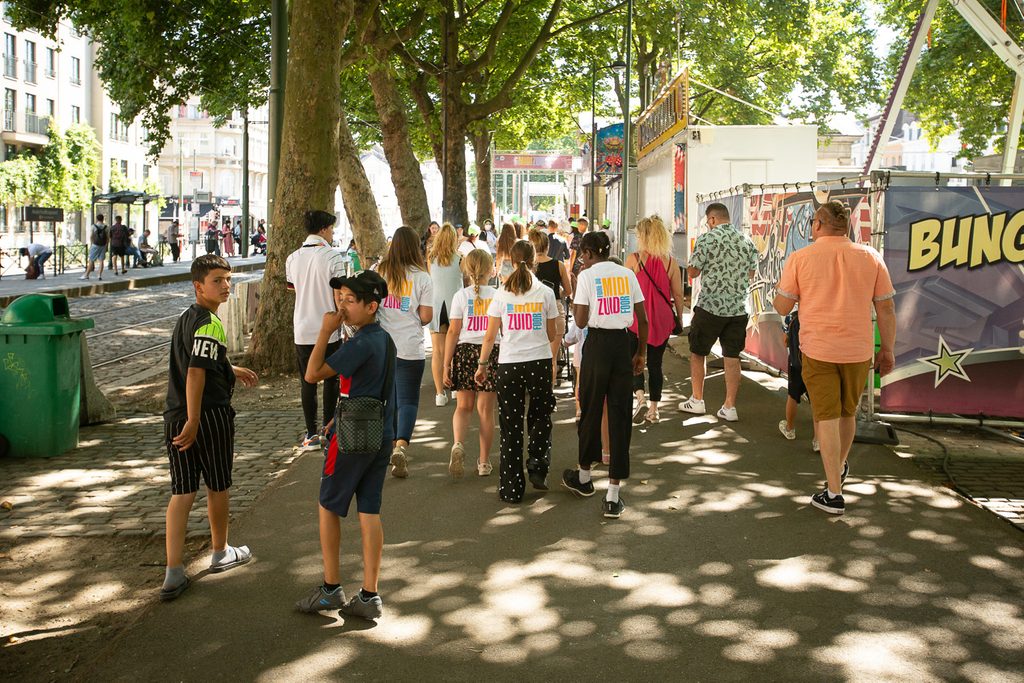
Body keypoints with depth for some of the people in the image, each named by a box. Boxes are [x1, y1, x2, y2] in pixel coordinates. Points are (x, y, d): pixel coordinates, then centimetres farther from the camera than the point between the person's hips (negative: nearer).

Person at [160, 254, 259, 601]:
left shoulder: (186, 318, 16)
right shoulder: (209, 323, -14)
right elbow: (195, 373, -24)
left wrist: (233, 371, 42)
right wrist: (194, 421, -26)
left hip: (176, 416, 8)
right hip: (210, 414, -8)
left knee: (181, 493, 4)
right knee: (217, 486, 12)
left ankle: (173, 574, -1)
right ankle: (220, 552, 31)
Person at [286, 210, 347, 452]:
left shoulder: (293, 258, 3)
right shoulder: (332, 257, -11)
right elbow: (339, 297, -12)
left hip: (302, 330, 3)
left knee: (307, 382, 8)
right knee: (331, 379, 12)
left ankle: (311, 435, 9)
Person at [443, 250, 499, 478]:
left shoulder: (461, 296, -1)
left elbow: (453, 332, -2)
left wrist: (446, 364, 1)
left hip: (465, 350, 0)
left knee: (463, 406, 12)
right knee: (485, 410, 8)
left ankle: (458, 444, -16)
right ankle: (484, 462, 14)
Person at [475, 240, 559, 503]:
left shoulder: (502, 294, -2)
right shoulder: (545, 292, -1)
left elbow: (490, 336, -1)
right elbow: (552, 335, 5)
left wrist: (482, 364, 10)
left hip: (509, 364, 0)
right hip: (540, 362, 0)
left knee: (511, 427, 7)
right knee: (540, 419, 21)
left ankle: (512, 489, 12)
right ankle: (537, 468, 12)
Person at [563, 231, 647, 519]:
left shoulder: (587, 276, -4)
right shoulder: (627, 274, 7)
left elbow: (581, 321, -7)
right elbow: (642, 319, 7)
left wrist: (573, 301, 11)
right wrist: (641, 353, 16)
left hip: (597, 345, -3)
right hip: (623, 344, 3)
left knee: (591, 410, 15)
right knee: (620, 415, 4)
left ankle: (584, 477, 34)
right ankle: (613, 496, 4)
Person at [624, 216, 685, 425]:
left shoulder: (634, 259, -8)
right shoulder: (671, 262, 1)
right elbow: (678, 294, 4)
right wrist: (679, 319, 15)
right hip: (662, 319, 3)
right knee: (655, 363, 12)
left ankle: (641, 398, -12)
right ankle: (653, 410, 15)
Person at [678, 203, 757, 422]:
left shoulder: (706, 239, -10)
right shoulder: (747, 241, 5)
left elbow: (692, 272, -6)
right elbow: (750, 274, 14)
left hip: (709, 306, -4)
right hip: (738, 307, 4)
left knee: (697, 353, 13)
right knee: (732, 357, 8)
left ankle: (696, 400, 18)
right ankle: (729, 407, 9)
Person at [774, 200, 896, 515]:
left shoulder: (800, 258, -7)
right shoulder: (870, 257, 0)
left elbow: (782, 307, -2)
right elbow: (886, 308, 2)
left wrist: (780, 287, 19)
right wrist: (887, 349, 11)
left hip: (817, 350, -2)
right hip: (858, 350, 3)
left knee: (827, 418, 1)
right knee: (847, 413, 21)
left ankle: (833, 494, 0)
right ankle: (840, 466, 44)